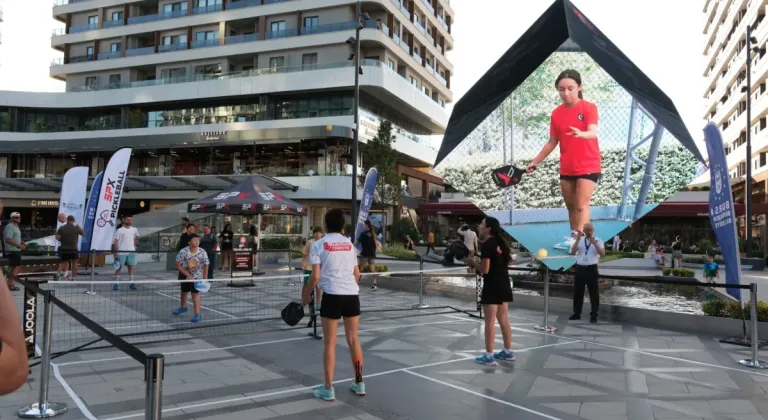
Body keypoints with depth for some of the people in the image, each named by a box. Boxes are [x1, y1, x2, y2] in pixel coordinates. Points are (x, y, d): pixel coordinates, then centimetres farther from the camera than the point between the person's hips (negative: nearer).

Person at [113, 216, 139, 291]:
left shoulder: (134, 230, 9)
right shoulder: (120, 230, -3)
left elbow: (137, 238, 27)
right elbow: (116, 242, -5)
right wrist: (116, 252, -11)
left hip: (131, 252, 3)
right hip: (121, 252, -3)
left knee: (132, 267, 3)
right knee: (119, 267, 2)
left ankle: (132, 283, 8)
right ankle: (116, 283, 7)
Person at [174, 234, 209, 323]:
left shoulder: (203, 253, -21)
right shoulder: (183, 252, -23)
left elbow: (206, 266, -9)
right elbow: (178, 266, -19)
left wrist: (204, 279, -12)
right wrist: (188, 275, -26)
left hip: (197, 277, -2)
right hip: (184, 276, 2)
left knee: (195, 293, -12)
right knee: (184, 292, 22)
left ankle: (198, 315, -7)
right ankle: (183, 307, 50)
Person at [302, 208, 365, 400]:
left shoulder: (318, 245, -1)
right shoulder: (349, 244, 11)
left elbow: (315, 277, -6)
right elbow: (357, 275, 14)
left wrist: (306, 295, 9)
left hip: (332, 295, -4)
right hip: (352, 295, 4)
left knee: (330, 343, 5)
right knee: (353, 340, 14)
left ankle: (328, 389, 11)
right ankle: (359, 384, 23)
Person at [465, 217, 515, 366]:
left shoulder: (487, 245, -15)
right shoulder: (499, 242, 11)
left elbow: (485, 269, -19)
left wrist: (472, 262, -2)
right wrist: (479, 261, 16)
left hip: (492, 287, -9)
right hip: (504, 285, 9)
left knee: (490, 322, -2)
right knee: (504, 321, 16)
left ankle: (489, 357, 2)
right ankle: (508, 352, 25)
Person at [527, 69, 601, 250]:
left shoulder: (589, 108, -11)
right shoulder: (556, 113, 3)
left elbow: (593, 133, -26)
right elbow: (552, 142, 10)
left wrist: (581, 134, -49)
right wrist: (535, 161, 9)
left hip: (588, 166, -5)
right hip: (566, 168, 5)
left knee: (582, 205, -10)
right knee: (571, 206, 13)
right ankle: (573, 237, 24)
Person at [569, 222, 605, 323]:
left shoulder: (598, 241, 0)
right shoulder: (580, 240, 8)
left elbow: (603, 254, -15)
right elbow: (572, 252, -6)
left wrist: (594, 243, -25)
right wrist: (577, 240, -16)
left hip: (591, 269, -3)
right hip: (580, 268, 3)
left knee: (593, 293, 3)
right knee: (577, 292, 9)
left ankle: (594, 315, 13)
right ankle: (577, 313, 19)